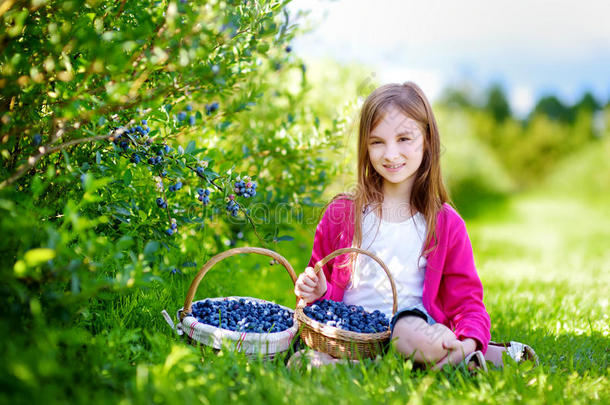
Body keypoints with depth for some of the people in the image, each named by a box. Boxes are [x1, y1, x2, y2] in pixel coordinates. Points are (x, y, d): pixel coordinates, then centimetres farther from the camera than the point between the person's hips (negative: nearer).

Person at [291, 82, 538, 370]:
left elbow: (467, 300, 4)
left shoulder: (446, 224, 4)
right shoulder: (341, 213, 5)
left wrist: (468, 344, -16)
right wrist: (315, 291, -8)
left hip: (411, 323, -3)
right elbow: (327, 287, 16)